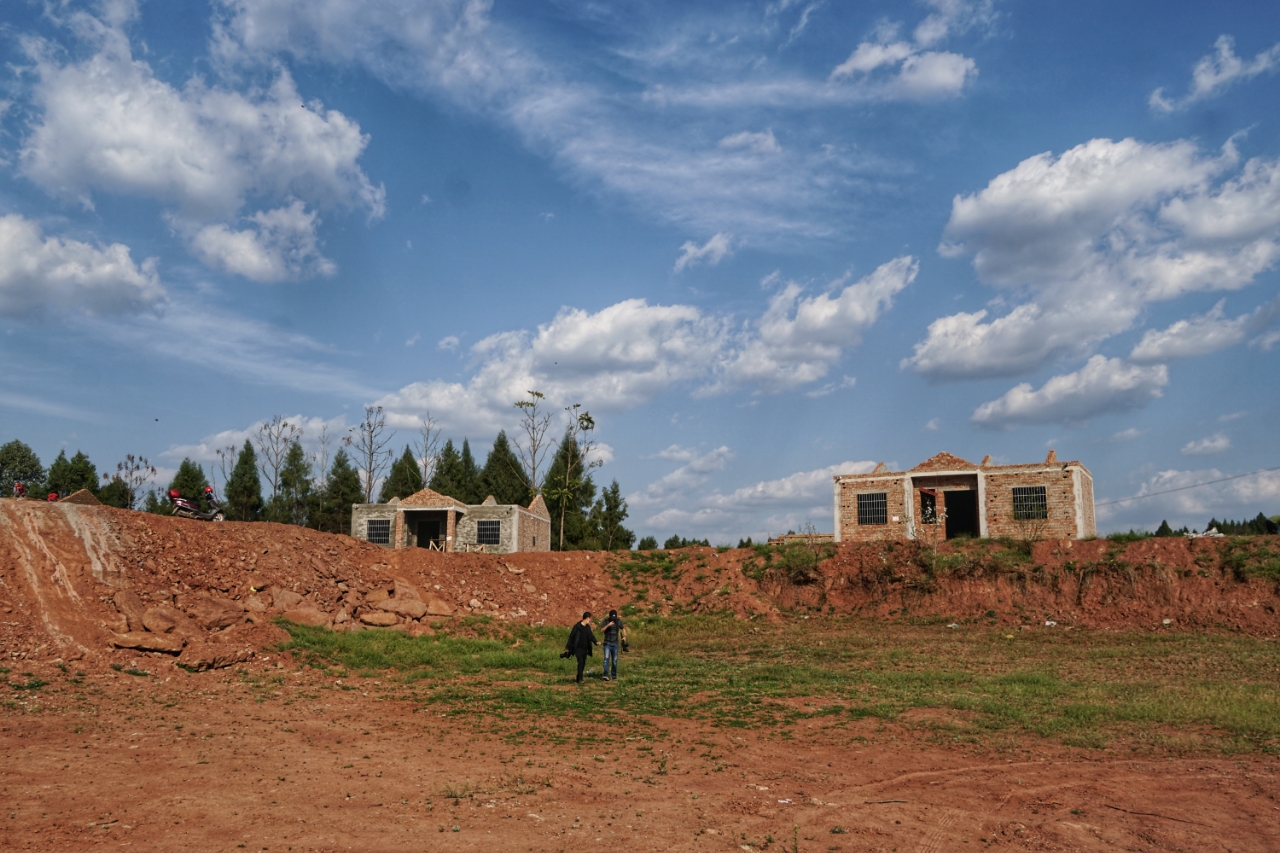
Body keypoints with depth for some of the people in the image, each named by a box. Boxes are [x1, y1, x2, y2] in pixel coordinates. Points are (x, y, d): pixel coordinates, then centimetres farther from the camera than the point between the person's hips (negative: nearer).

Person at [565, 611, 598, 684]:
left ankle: (578, 678, 21)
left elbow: (591, 636, 9)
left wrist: (596, 642, -12)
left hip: (585, 648, 7)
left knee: (583, 663, 9)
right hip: (578, 648, -7)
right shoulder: (577, 626, -11)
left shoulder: (588, 627, 9)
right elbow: (571, 636, -8)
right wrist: (568, 647, -6)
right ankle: (580, 679, -13)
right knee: (580, 662, -15)